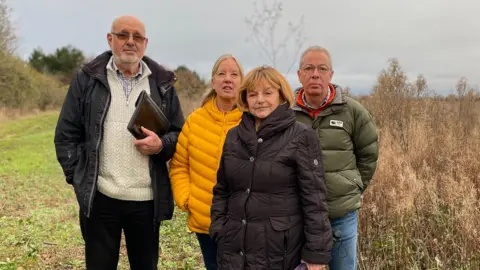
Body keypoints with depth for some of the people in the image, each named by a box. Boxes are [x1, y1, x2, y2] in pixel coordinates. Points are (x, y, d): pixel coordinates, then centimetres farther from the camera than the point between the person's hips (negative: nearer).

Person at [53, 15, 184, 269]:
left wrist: (161, 145, -12)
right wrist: (79, 178, -3)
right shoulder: (87, 79, 2)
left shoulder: (163, 83, 6)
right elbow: (66, 135, 4)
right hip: (99, 198, -1)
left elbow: (180, 134, 9)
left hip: (147, 200, 2)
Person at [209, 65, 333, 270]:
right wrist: (219, 230, 5)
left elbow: (314, 198, -10)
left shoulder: (301, 137, -7)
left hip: (281, 251, -4)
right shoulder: (234, 136, 7)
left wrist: (316, 253, -12)